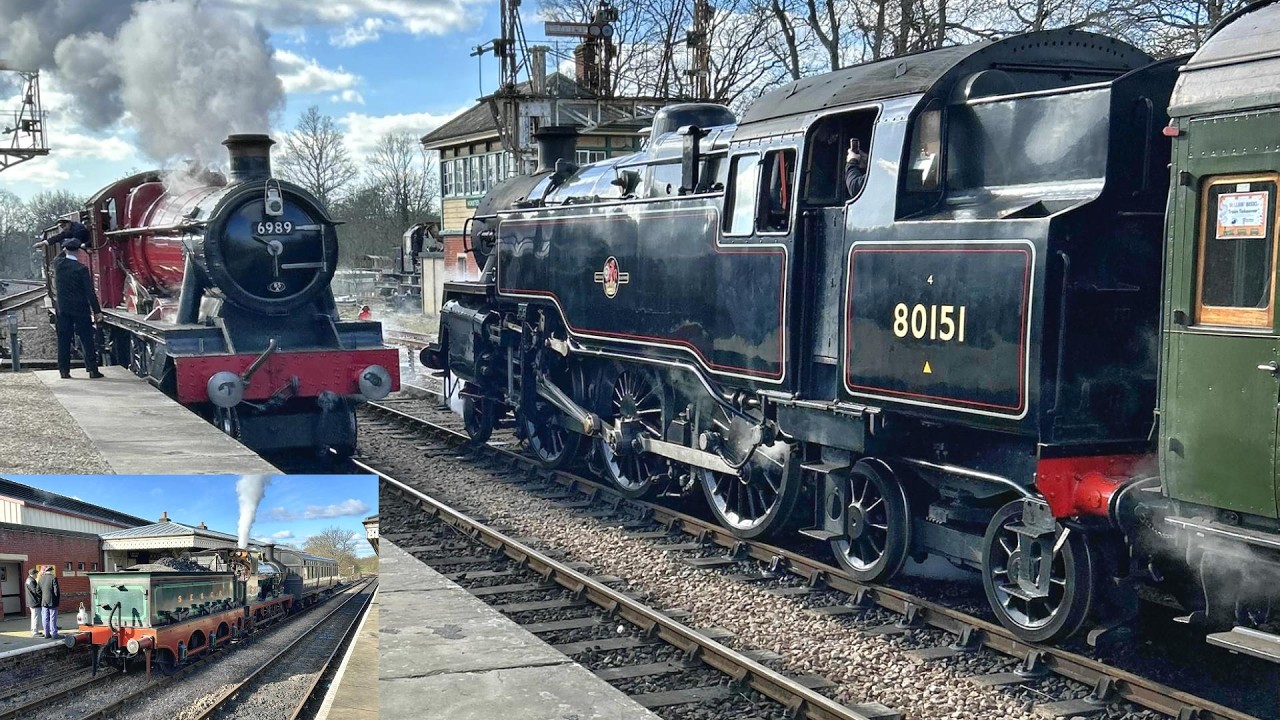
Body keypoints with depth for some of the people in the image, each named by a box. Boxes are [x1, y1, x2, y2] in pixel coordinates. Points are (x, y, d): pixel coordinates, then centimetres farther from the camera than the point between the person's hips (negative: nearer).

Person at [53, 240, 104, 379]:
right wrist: (97, 311, -9)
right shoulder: (82, 269, -12)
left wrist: (64, 251, 26)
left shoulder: (58, 264, -2)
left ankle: (64, 370, 9)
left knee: (63, 340, 8)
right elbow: (90, 292, -12)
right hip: (80, 309, -4)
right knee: (86, 339, 1)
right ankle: (92, 369, 1)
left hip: (63, 309, 4)